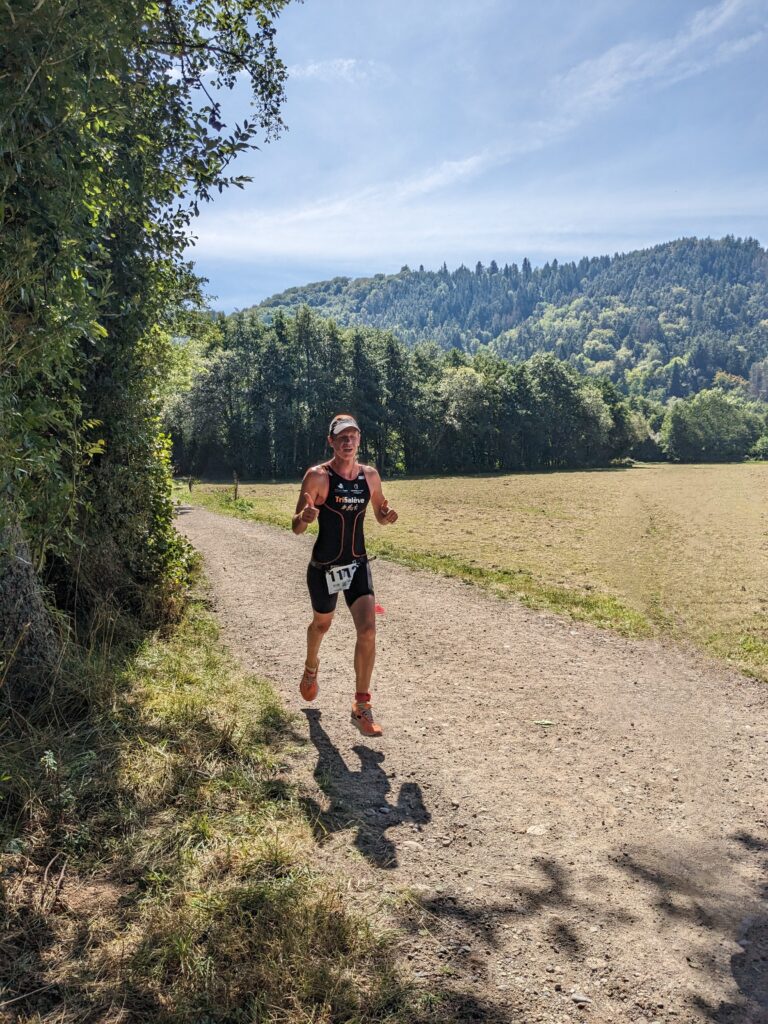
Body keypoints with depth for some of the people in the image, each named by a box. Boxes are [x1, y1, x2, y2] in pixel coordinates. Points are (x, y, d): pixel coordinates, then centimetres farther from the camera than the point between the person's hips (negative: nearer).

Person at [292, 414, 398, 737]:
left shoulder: (370, 475, 0)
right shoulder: (317, 476, -13)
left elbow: (380, 517, 13)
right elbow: (296, 527, -12)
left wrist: (388, 516, -11)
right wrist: (305, 517, -35)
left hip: (358, 565, 2)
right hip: (323, 567, -2)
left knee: (367, 629, -13)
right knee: (321, 624, 19)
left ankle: (361, 707, -2)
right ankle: (311, 668, 54)